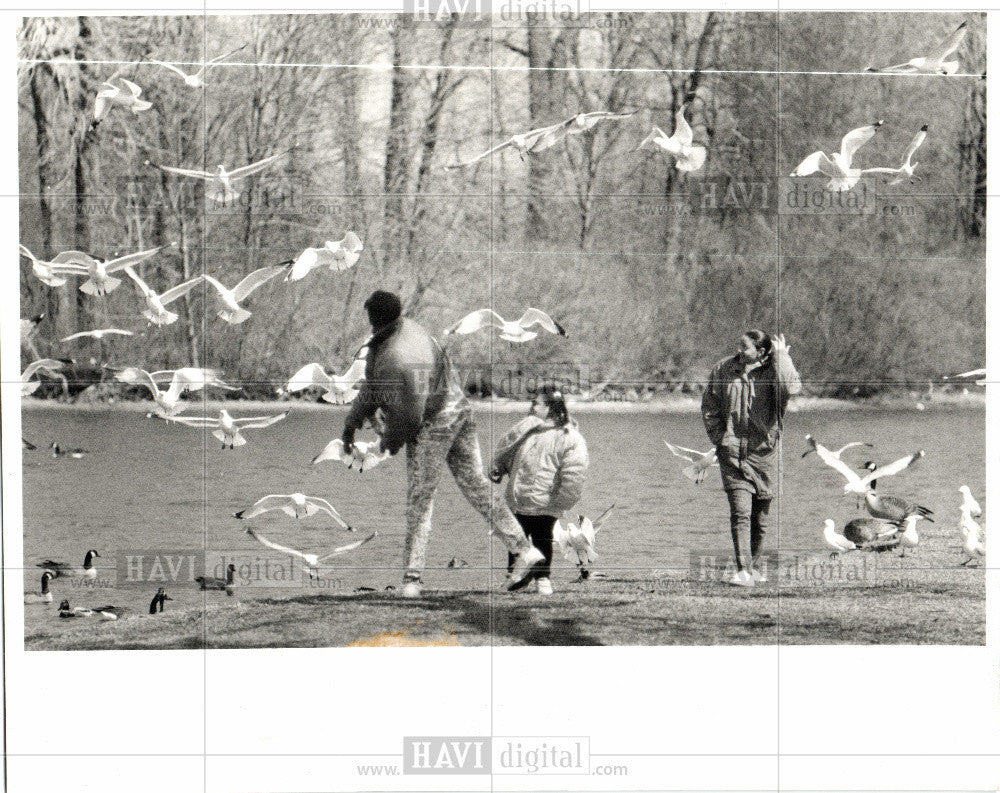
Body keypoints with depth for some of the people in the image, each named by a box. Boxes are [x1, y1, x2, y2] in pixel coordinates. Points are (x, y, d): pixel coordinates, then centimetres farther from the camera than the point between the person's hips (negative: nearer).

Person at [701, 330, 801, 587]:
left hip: (764, 453, 0)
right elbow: (709, 407, 14)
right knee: (740, 512, -12)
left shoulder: (773, 371, -4)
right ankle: (743, 571, -16)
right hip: (733, 454, 0)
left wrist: (781, 355, -18)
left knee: (760, 517, 10)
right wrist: (720, 438, 5)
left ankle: (752, 566, 26)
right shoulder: (724, 369, 4)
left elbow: (790, 387, -28)